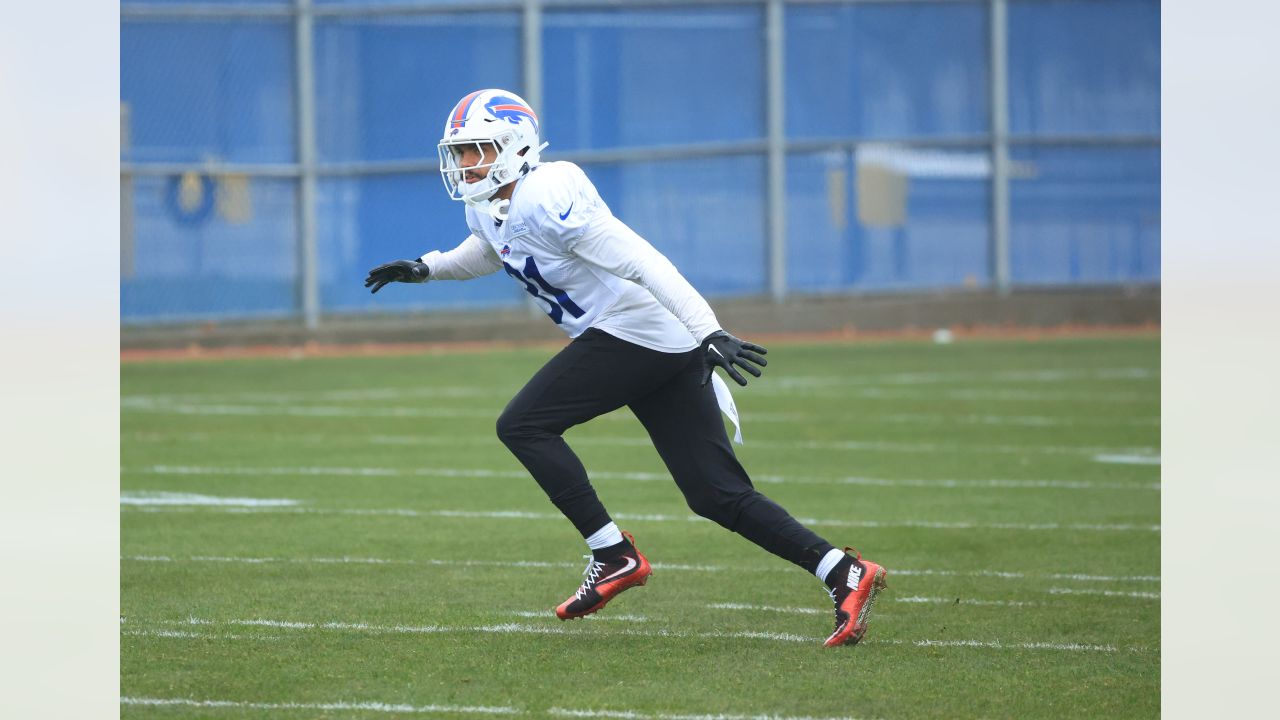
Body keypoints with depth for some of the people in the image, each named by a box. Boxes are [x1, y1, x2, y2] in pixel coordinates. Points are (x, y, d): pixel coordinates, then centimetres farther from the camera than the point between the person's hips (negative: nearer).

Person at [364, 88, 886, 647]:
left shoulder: (546, 199, -17)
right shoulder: (487, 208, 12)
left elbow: (642, 262, -24)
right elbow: (489, 252, 39)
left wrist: (709, 332, -31)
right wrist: (425, 268, 23)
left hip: (633, 327, -9)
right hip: (669, 351, 9)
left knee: (523, 426, -8)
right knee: (718, 496, 5)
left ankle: (614, 556, -8)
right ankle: (843, 572, 1)